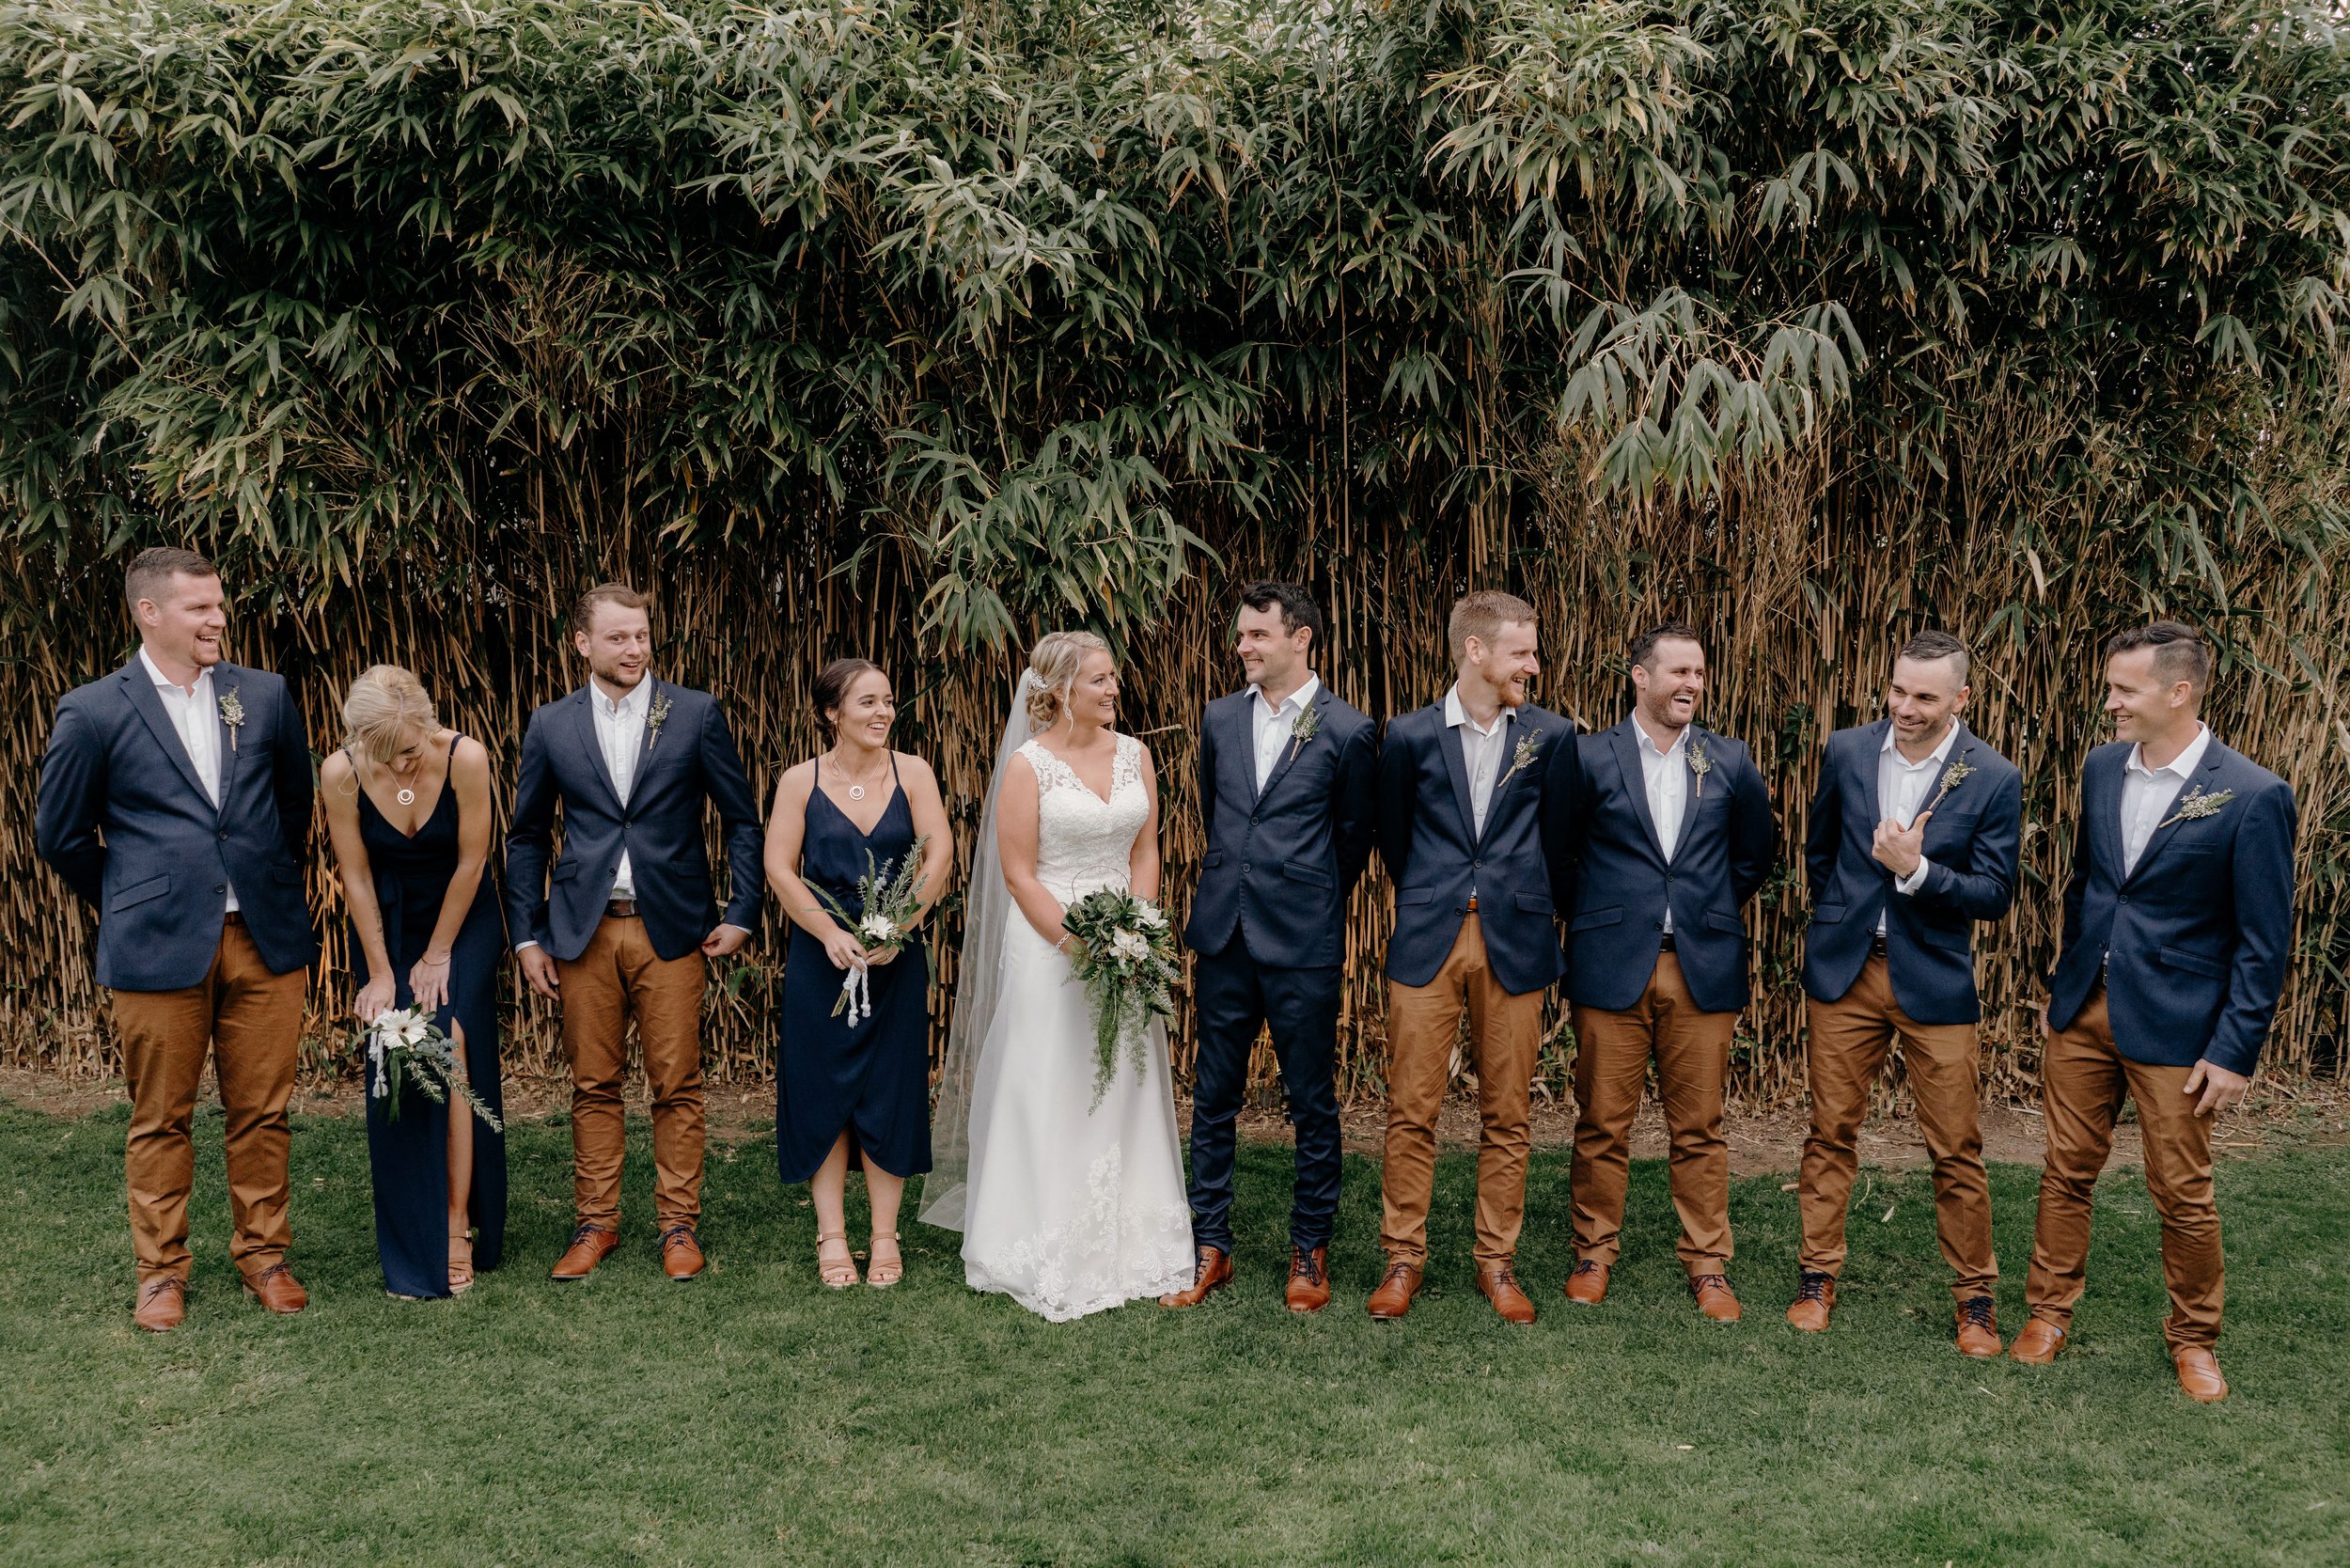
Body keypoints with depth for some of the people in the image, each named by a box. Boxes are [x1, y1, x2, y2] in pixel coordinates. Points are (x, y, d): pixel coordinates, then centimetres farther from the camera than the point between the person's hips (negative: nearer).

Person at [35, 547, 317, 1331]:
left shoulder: (264, 695, 6)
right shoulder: (93, 712, -3)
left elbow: (297, 800, 19)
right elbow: (60, 834, 6)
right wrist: (128, 904, 10)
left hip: (265, 939, 3)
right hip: (159, 947, -2)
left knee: (262, 1111, 9)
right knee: (160, 1120, 8)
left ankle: (263, 1253, 23)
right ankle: (161, 1272, 21)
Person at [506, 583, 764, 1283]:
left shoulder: (697, 713, 1)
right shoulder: (550, 726, 6)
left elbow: (742, 818, 5)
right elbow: (526, 837, 13)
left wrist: (742, 912, -1)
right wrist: (527, 936, 7)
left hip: (672, 929, -1)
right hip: (583, 931, 2)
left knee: (677, 1086, 2)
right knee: (593, 1086, 8)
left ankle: (678, 1225, 14)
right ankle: (596, 1223, 20)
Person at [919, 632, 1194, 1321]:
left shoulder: (1135, 755, 7)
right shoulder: (1028, 765, -8)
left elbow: (1145, 854, 7)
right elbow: (1017, 875, -9)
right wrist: (1080, 946, -15)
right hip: (1048, 945, -4)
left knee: (1125, 1093, 10)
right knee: (1050, 1095, 1)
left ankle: (1125, 1244, 23)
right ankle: (1049, 1255, 14)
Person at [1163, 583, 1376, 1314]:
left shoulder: (1348, 731, -6)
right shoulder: (1219, 718, 8)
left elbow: (1355, 838, 5)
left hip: (1304, 945, -4)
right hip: (1223, 935, 4)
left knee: (1313, 1102, 7)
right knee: (1213, 1098, 9)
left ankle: (1309, 1250, 21)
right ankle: (1211, 1247, 20)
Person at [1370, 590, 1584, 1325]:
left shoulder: (1552, 735, 3)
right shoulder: (1410, 735, 1)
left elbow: (1560, 839, 12)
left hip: (1516, 941, 1)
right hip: (1427, 940, -1)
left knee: (1507, 1114, 6)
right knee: (1411, 1108, 2)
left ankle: (1497, 1261, 19)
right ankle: (1403, 1257, 16)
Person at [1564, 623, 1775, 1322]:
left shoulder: (1729, 761, 7)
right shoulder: (1589, 757, -1)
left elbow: (1757, 850, 20)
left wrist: (1715, 909, 14)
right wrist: (1590, 916, 8)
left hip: (1702, 968, 2)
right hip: (1612, 965, -2)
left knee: (1700, 1127, 6)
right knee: (1602, 1122, 5)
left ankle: (1708, 1264, 18)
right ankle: (1594, 1253, 20)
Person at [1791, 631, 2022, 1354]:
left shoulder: (1994, 779, -9)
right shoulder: (1846, 751, -1)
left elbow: (1995, 895, -9)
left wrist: (1917, 869, -23)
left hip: (1936, 981, -2)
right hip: (1845, 970, 2)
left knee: (1957, 1148, 4)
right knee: (1831, 1132, 9)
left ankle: (1975, 1295, 20)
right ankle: (1817, 1276, 22)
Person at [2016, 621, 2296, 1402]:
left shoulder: (2253, 796, -14)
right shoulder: (2103, 767, 3)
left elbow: (2264, 942, -11)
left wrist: (2235, 1052, -12)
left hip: (2174, 1027, -5)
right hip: (2083, 1012, 5)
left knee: (2182, 1194, 7)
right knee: (2067, 1170, 13)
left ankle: (2193, 1338, 27)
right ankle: (2050, 1311, 27)